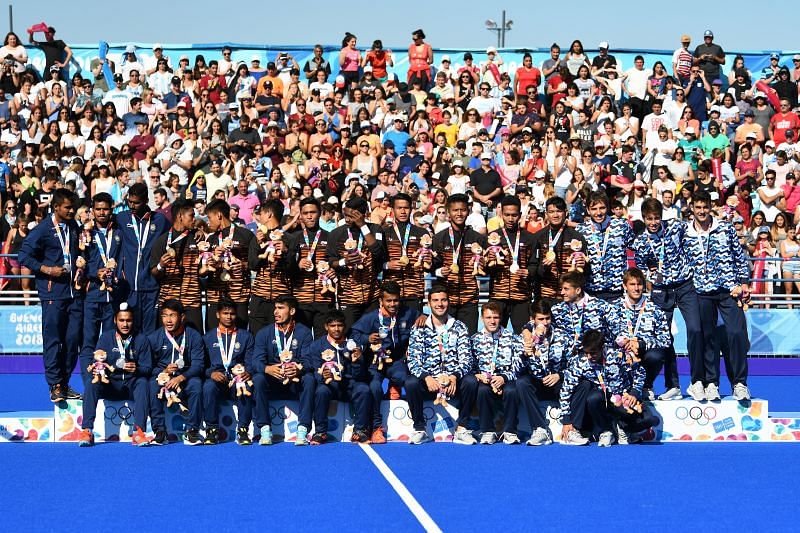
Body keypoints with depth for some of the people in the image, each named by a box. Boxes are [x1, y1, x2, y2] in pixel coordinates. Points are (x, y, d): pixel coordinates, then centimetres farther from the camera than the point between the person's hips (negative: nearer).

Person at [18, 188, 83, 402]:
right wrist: (47, 269, -14)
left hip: (74, 291, 5)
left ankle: (65, 383, 14)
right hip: (52, 293, -5)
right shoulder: (42, 229, -4)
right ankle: (55, 386, 3)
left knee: (73, 339, 4)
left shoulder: (74, 226, 14)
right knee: (52, 340, -3)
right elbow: (24, 256, -6)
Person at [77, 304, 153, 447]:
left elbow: (147, 368, -3)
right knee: (91, 383, -27)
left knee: (142, 382, -33)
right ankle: (86, 431, -30)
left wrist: (137, 369, -26)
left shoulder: (141, 339, 2)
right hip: (110, 384, 1)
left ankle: (138, 431, -40)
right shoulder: (106, 337, 5)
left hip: (131, 385, -1)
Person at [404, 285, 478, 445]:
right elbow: (413, 360, -5)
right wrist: (426, 377, -24)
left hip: (453, 379, 0)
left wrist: (455, 376, -24)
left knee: (471, 381, -31)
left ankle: (461, 429, -16)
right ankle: (420, 430, -15)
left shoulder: (459, 327, 6)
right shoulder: (419, 329, 5)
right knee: (410, 383, -31)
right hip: (428, 379, 0)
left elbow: (466, 358, -4)